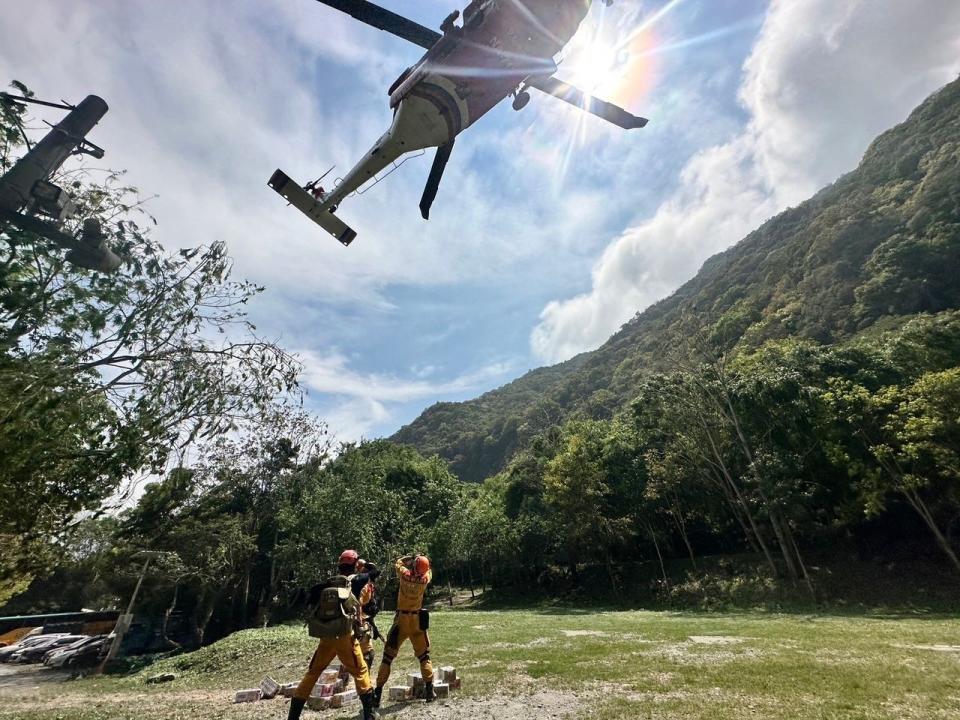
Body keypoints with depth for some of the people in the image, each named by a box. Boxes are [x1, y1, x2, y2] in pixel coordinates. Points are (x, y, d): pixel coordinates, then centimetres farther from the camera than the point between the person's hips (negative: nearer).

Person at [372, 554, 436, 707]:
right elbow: (429, 571, 13)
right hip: (417, 619, 1)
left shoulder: (405, 574, -15)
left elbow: (399, 561, 6)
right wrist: (423, 560, 17)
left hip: (401, 619, -1)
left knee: (388, 656, 10)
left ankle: (377, 695, 11)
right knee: (424, 656, 16)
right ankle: (429, 692, 17)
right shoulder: (425, 578, -12)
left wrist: (411, 557, 12)